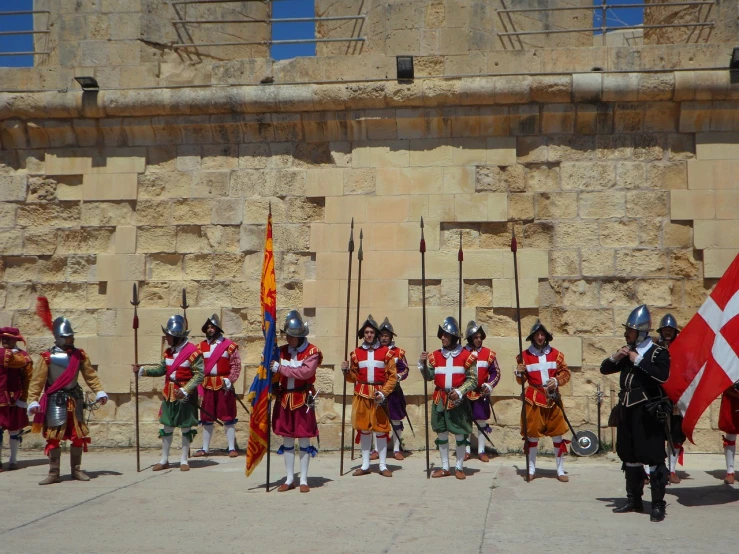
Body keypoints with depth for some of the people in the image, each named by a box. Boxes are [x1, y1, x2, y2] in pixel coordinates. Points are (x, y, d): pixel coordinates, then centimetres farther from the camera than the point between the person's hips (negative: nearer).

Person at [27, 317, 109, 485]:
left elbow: (90, 375, 5)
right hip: (55, 400, -4)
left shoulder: (79, 355, 3)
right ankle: (53, 473, 4)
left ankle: (76, 470, 18)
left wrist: (99, 392, -6)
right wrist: (33, 401, -17)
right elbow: (36, 380, -10)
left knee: (78, 436, 6)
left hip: (75, 399, 4)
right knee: (54, 437, -3)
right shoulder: (48, 356, -10)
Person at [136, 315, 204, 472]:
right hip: (169, 394, 7)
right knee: (166, 427, 11)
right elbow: (161, 369, 12)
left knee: (186, 428, 5)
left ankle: (184, 460, 15)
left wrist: (185, 391, -23)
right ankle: (164, 460, 21)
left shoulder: (193, 351, -16)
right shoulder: (168, 351, 7)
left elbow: (199, 374, -17)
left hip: (185, 395, -6)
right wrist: (142, 370, 0)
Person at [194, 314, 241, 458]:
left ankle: (232, 448, 7)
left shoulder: (229, 345, -3)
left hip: (224, 385, -3)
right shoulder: (201, 346, 8)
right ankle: (205, 448, 20)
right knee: (206, 418, 11)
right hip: (207, 386, 4)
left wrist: (229, 380, -16)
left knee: (228, 417, 1)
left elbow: (236, 365, -6)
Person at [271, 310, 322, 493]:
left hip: (303, 399, -4)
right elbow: (273, 371, 8)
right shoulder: (282, 350, 7)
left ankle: (303, 480, 10)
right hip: (284, 399, 5)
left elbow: (306, 371, -24)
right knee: (287, 439, 9)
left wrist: (281, 368, -23)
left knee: (304, 439, 2)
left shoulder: (312, 351, -9)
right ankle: (289, 479, 18)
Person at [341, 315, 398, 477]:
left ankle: (383, 465, 10)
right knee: (363, 429, 8)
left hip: (379, 395, -2)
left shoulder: (386, 352, -1)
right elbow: (354, 377, 11)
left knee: (381, 429, 1)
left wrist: (383, 393, -12)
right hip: (362, 395, 2)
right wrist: (346, 371, -9)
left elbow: (393, 376, -2)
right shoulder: (356, 353, 6)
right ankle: (365, 465, 17)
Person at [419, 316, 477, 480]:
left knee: (460, 434, 3)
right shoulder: (435, 355, 5)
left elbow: (472, 379, -4)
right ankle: (445, 468, 19)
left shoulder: (467, 355, -4)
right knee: (441, 434, 9)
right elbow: (429, 377, 3)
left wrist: (459, 392, -16)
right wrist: (423, 363, -13)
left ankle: (459, 468, 15)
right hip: (440, 399, 3)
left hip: (458, 400, -3)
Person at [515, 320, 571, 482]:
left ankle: (560, 470, 13)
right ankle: (531, 469, 16)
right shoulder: (525, 355, 1)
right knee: (532, 434, 4)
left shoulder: (555, 354, 4)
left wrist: (557, 380, -11)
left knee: (558, 433, 3)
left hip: (553, 398, 1)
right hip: (533, 399, -1)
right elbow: (522, 380, 5)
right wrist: (519, 374, -17)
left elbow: (566, 372, 7)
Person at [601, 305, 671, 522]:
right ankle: (634, 500, 25)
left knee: (653, 458, -5)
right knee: (630, 458, 14)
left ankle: (658, 505, 1)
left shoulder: (658, 353, -8)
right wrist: (614, 357, -4)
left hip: (648, 412, -7)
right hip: (627, 411, 7)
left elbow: (663, 375, -26)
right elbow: (604, 369, 15)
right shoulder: (627, 351, 11)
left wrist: (639, 361, -22)